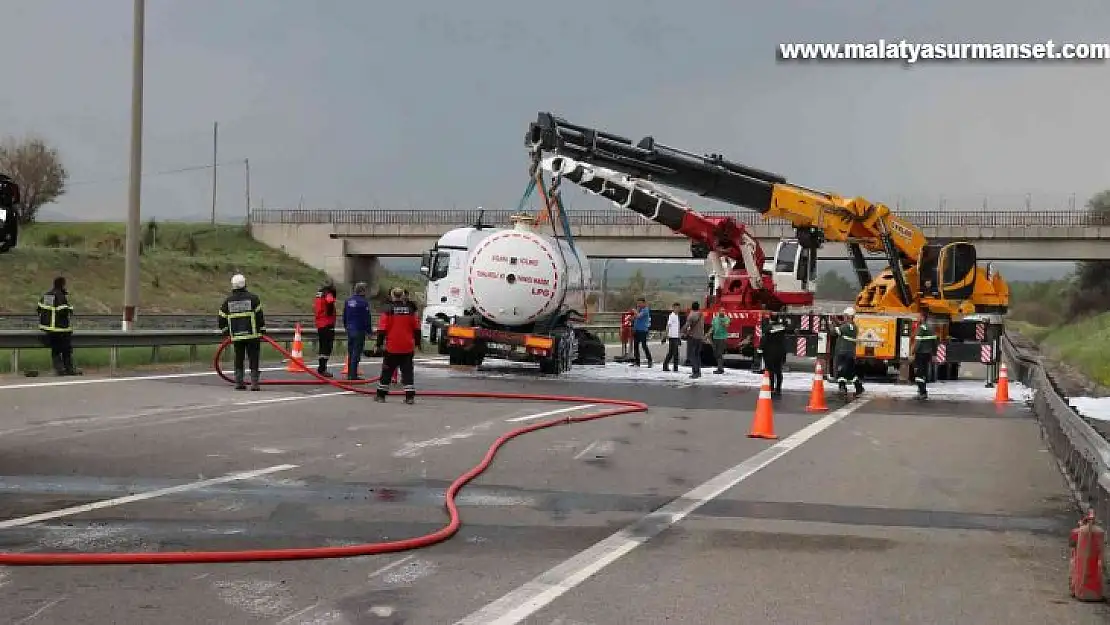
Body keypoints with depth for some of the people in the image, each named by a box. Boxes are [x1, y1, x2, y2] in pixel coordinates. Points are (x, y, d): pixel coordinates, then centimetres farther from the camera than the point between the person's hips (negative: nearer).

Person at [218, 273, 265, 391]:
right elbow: (260, 315, -5)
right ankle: (255, 383, -4)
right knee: (254, 359, 0)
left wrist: (226, 331, 23)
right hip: (252, 334, -3)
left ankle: (239, 383, 11)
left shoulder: (228, 300, 6)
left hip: (236, 335, 3)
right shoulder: (253, 298, -4)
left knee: (239, 360, 11)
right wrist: (262, 330, 4)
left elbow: (222, 318, 10)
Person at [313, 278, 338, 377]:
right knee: (327, 347, -7)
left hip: (319, 324, 9)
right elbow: (330, 301, -33)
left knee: (322, 346, 17)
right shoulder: (328, 295, -11)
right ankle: (323, 369, -12)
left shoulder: (319, 294, 16)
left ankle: (321, 368, 25)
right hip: (328, 324, -9)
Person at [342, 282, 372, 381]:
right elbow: (367, 318, -12)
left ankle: (350, 374, 18)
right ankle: (353, 374, -7)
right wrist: (369, 330, -3)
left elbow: (344, 316, 17)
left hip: (350, 329, 7)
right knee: (356, 353, -5)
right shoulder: (364, 302, -13)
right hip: (359, 330, -7)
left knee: (350, 352, 14)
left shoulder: (348, 300, 10)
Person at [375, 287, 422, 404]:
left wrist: (380, 344, -1)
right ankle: (410, 396, -2)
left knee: (387, 371, 9)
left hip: (391, 347, -2)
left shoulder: (388, 310, -4)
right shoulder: (410, 310, 4)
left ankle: (381, 394, 13)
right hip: (407, 348, 2)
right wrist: (417, 342, 17)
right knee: (407, 371, 4)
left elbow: (382, 329, -6)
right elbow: (417, 328, 7)